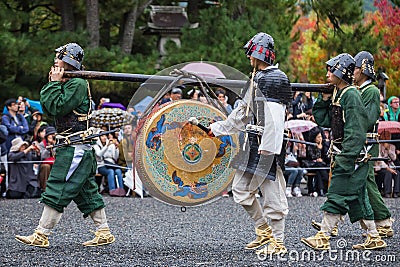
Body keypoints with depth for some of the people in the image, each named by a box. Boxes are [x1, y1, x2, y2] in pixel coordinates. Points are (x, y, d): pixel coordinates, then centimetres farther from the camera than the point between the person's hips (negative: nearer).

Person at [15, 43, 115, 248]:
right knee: (86, 192, 11)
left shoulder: (78, 84, -12)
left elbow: (58, 108, -20)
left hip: (76, 147, -10)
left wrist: (55, 83, -11)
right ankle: (104, 233, 14)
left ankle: (41, 235, -9)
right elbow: (47, 108, 15)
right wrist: (51, 83, 5)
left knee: (57, 190, -9)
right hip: (73, 147, 10)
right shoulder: (68, 84, 17)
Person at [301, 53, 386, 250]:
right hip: (342, 155, 10)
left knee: (337, 196, -8)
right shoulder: (337, 94, 15)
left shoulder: (351, 95, -14)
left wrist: (345, 159, -22)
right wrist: (324, 99, 6)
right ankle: (374, 238, 14)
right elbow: (323, 120, 18)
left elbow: (355, 131, -19)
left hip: (352, 156, -10)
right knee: (357, 199, 10)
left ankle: (323, 238, -8)